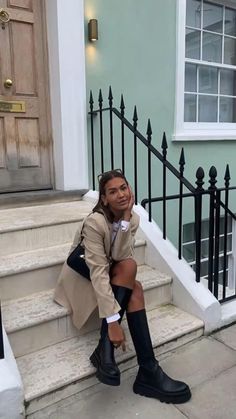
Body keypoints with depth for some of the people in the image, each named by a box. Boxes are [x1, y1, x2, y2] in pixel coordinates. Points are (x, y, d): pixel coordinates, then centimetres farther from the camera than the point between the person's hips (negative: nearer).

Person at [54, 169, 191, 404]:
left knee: (135, 288, -27)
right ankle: (105, 348, -28)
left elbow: (121, 256, -23)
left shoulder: (133, 219, -10)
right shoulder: (95, 222, -29)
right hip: (81, 274, -5)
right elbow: (98, 272, -35)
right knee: (130, 267, -30)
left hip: (111, 273, 5)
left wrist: (125, 220, -33)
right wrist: (112, 321, -39)